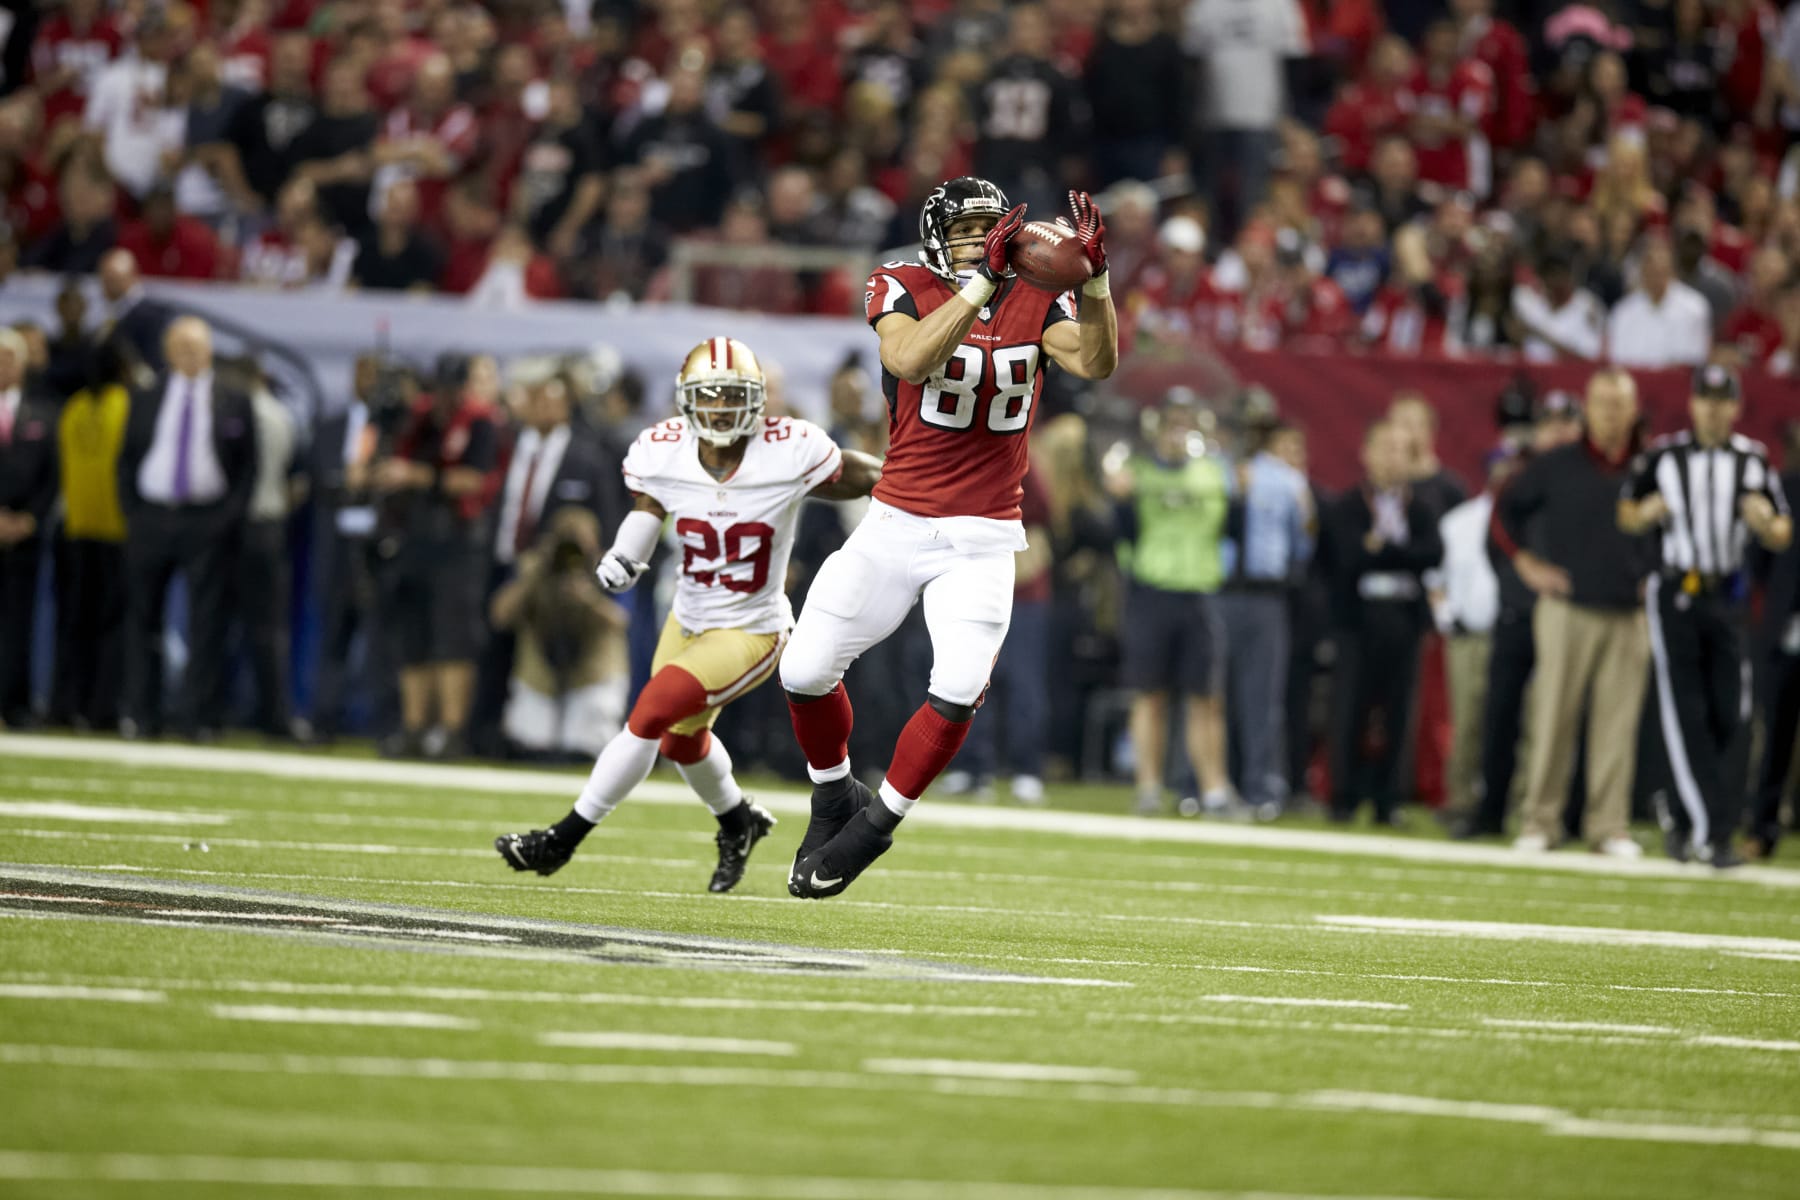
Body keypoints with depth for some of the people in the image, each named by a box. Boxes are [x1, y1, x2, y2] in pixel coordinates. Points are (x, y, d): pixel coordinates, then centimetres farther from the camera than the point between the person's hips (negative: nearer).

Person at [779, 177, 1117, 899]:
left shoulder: (1037, 302, -1)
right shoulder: (903, 290, -7)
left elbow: (1096, 362, -19)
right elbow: (911, 359, -29)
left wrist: (1093, 275, -33)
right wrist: (983, 278, -36)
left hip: (981, 541, 0)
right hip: (896, 526, 0)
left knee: (958, 692, -15)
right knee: (805, 674, 0)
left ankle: (874, 824, 6)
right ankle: (834, 797, 28)